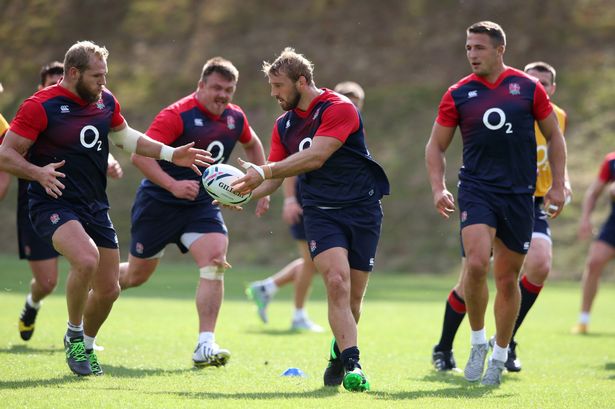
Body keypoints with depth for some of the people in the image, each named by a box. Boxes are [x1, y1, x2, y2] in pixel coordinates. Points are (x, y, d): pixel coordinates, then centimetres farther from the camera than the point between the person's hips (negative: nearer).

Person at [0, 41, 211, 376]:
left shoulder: (105, 101, 6)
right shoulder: (41, 106, -13)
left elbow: (124, 136, 26)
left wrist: (172, 154, 19)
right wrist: (38, 172, -30)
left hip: (95, 206, 7)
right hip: (54, 203, -7)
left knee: (108, 289, 6)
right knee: (87, 259, -33)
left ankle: (85, 346, 35)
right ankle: (74, 334, -9)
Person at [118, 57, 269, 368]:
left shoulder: (235, 118, 1)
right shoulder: (178, 115, -20)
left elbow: (252, 144, 24)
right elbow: (140, 155, -26)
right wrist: (172, 185, -36)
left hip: (202, 204, 5)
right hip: (158, 202, -4)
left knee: (215, 261, -19)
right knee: (136, 275, 7)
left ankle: (205, 346, -20)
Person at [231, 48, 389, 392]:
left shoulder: (340, 109, -11)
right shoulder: (284, 125, 10)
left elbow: (315, 157, -23)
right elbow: (275, 179, 14)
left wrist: (264, 172, -27)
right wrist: (245, 193, -5)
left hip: (362, 209, -3)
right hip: (320, 212, 3)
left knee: (352, 298, 2)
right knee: (337, 281, -22)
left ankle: (339, 354, 28)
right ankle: (351, 364, -26)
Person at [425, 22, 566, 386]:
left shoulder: (528, 87, 2)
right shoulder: (458, 94, 3)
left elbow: (554, 136, 10)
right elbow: (436, 145, 10)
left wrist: (558, 186, 4)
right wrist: (439, 188, -4)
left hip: (519, 193, 1)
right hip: (476, 189, -1)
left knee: (508, 277, 5)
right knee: (477, 264, -21)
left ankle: (499, 357, 19)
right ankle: (478, 343, -2)